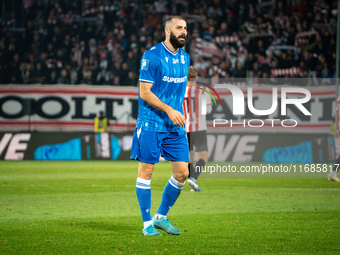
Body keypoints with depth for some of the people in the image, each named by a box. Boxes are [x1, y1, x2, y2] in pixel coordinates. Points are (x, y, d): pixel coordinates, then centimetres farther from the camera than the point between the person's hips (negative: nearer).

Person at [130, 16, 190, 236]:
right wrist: (169, 110, -20)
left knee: (182, 173, 2)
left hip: (175, 126, 6)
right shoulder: (152, 56, -11)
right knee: (146, 171, -1)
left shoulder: (185, 57, 11)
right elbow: (145, 92, -13)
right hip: (151, 124, -6)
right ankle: (147, 224, 8)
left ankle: (161, 217, 19)